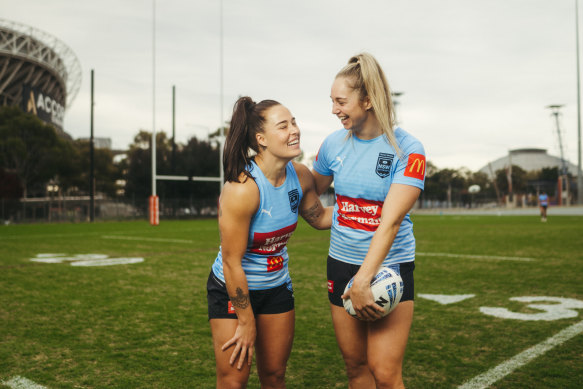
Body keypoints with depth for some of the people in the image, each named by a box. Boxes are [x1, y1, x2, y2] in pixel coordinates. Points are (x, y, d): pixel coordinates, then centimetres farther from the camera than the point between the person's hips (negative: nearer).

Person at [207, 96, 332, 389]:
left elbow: (319, 218, 12)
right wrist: (247, 323, -15)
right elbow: (232, 262, -23)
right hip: (232, 288, -5)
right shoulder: (242, 189, -29)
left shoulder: (300, 176, -9)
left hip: (277, 287, 6)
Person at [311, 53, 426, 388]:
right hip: (341, 264, 4)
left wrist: (363, 280, -26)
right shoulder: (334, 143, 1)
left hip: (390, 266, -4)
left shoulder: (407, 149, -13)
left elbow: (390, 222, -21)